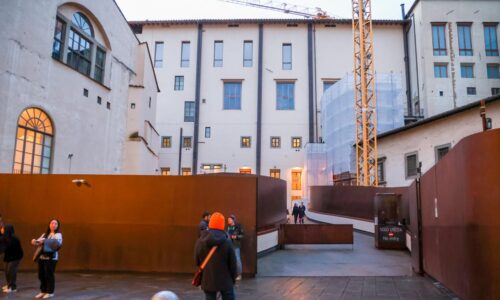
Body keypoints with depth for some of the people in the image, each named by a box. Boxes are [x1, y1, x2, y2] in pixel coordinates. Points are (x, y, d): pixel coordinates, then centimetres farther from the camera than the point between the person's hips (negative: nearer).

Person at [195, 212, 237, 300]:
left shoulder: (200, 242, -7)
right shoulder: (227, 242, -13)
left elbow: (197, 262, 1)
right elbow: (232, 263, -7)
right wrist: (233, 279, 7)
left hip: (208, 281, 2)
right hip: (225, 281, -2)